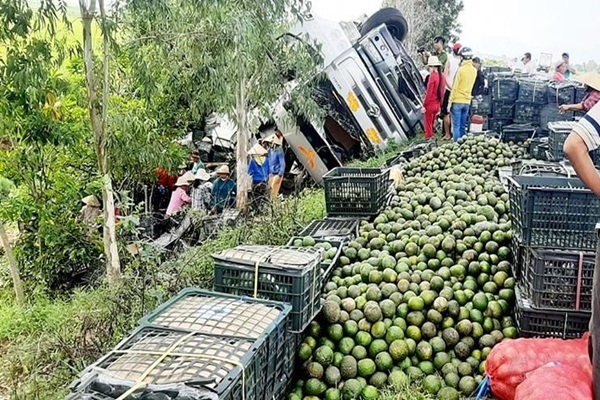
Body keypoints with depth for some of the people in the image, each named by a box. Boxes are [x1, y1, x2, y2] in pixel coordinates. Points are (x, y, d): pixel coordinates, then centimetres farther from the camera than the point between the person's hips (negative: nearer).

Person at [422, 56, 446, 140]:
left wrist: (424, 105, -11)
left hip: (430, 105, -7)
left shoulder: (432, 76, -16)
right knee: (431, 124, 18)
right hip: (437, 105, 7)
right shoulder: (442, 76, 6)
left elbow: (429, 93, -17)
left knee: (428, 125, 3)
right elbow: (443, 92, 12)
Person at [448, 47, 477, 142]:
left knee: (456, 126, -2)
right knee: (463, 126, 13)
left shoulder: (461, 70, -13)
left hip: (457, 101, -6)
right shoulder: (474, 70, 5)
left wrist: (450, 102, -7)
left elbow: (455, 87, -12)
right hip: (467, 101, 6)